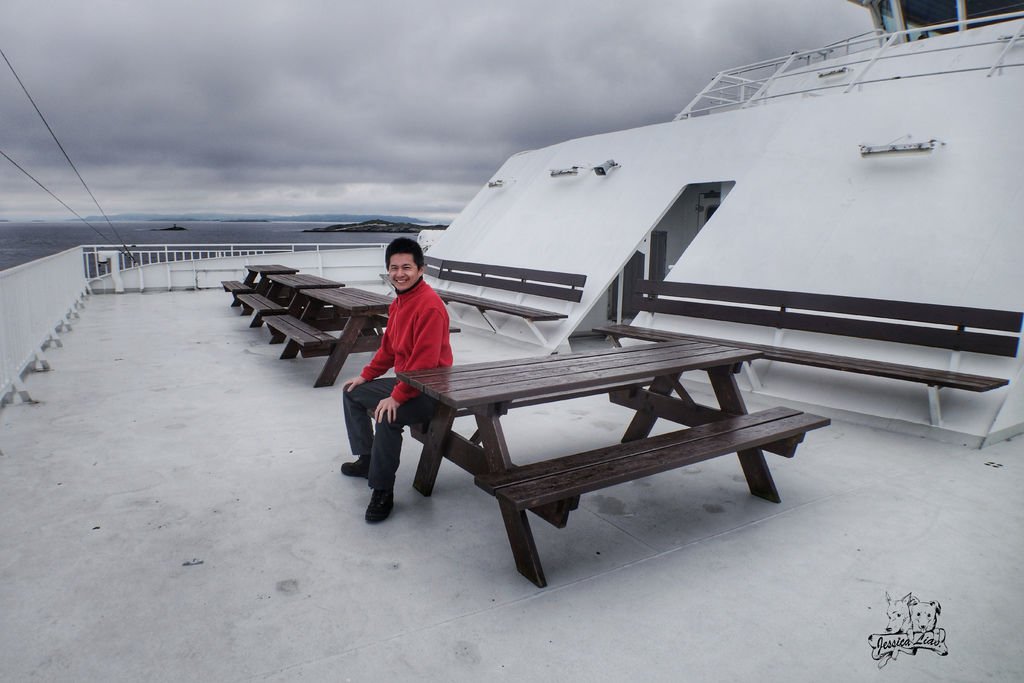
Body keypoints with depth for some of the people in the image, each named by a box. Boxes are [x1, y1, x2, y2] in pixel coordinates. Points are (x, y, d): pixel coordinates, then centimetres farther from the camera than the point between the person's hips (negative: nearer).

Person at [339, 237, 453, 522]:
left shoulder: (429, 305, -24)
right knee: (352, 393, 19)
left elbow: (425, 362, -28)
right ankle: (367, 458, 29)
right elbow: (388, 346, 19)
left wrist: (397, 397, -28)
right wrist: (365, 375, 14)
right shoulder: (399, 301, 7)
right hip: (404, 380, 11)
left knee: (388, 418, -34)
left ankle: (383, 491, -16)